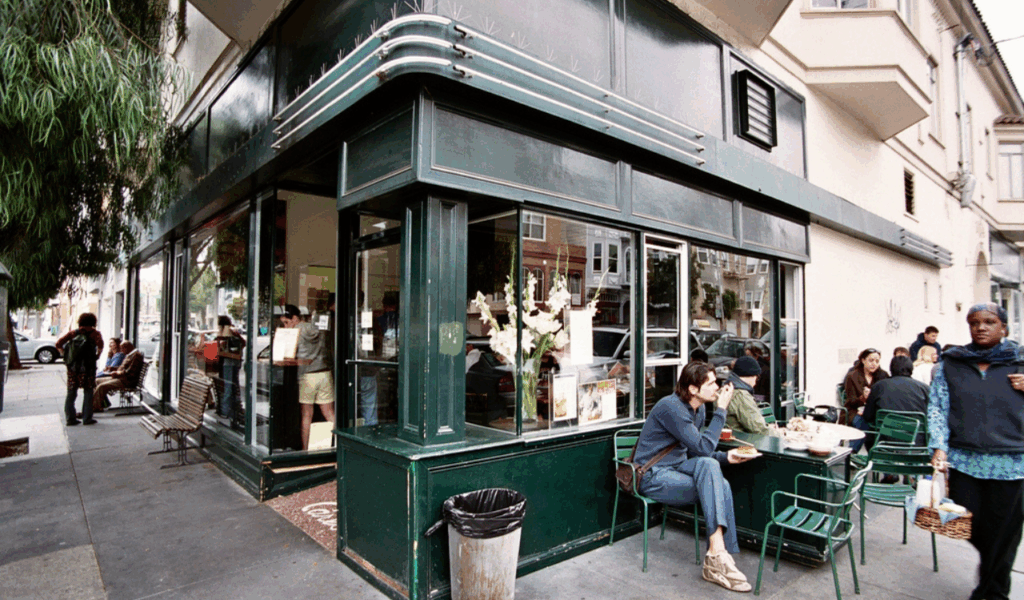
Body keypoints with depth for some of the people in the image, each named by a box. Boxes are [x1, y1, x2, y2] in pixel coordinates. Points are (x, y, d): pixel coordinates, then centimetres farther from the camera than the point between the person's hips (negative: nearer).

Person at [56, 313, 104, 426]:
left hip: (72, 366, 4)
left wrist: (66, 356, 8)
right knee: (88, 392, 3)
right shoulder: (94, 333, 1)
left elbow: (58, 344, 2)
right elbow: (100, 344, -20)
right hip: (87, 367, -4)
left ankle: (70, 418, 14)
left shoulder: (73, 333, 11)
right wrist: (98, 355, -6)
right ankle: (87, 418, 5)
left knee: (71, 393, 11)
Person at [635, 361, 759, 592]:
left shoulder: (697, 409, 9)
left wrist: (726, 457, -1)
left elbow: (697, 452, 16)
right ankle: (718, 551, -29)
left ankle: (718, 557, -15)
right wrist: (721, 410, -19)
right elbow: (703, 448, -23)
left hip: (676, 468, 8)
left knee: (723, 486, -18)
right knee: (707, 466, -29)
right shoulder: (671, 407, -21)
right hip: (653, 478, -8)